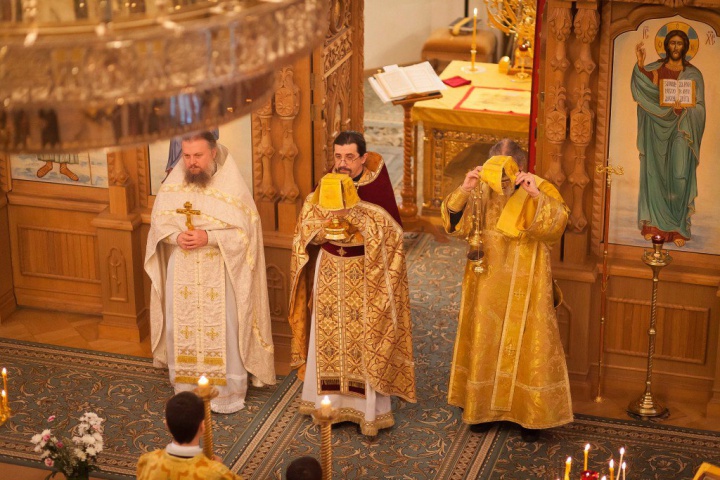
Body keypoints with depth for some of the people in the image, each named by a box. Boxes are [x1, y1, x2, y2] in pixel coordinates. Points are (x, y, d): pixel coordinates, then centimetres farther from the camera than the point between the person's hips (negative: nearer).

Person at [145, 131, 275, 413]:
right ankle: (187, 388, 25)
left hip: (219, 273, -4)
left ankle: (226, 393, 15)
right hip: (182, 272, 4)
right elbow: (158, 222, 5)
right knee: (181, 327, 10)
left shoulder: (231, 185, -12)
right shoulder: (174, 183, -1)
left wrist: (209, 237, -24)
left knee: (221, 329, 1)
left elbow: (245, 231, -13)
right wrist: (177, 236, -15)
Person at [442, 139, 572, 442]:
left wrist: (537, 196, -36)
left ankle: (529, 411, 14)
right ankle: (485, 406, 24)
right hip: (486, 284, 3)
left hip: (524, 288, -3)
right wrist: (464, 191, -21)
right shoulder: (480, 191, -3)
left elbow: (556, 224, -23)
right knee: (485, 342, 11)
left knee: (524, 344, 3)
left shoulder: (540, 190, -10)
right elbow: (455, 224, -8)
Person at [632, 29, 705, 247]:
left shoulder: (693, 74, 4)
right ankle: (654, 224, 10)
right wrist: (640, 63, -19)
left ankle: (678, 228, 0)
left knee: (679, 177, -7)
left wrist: (684, 109, -20)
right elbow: (639, 89, -9)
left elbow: (699, 107, 1)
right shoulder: (655, 69, 7)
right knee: (655, 175, 2)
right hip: (657, 129, 1)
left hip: (680, 131, -1)